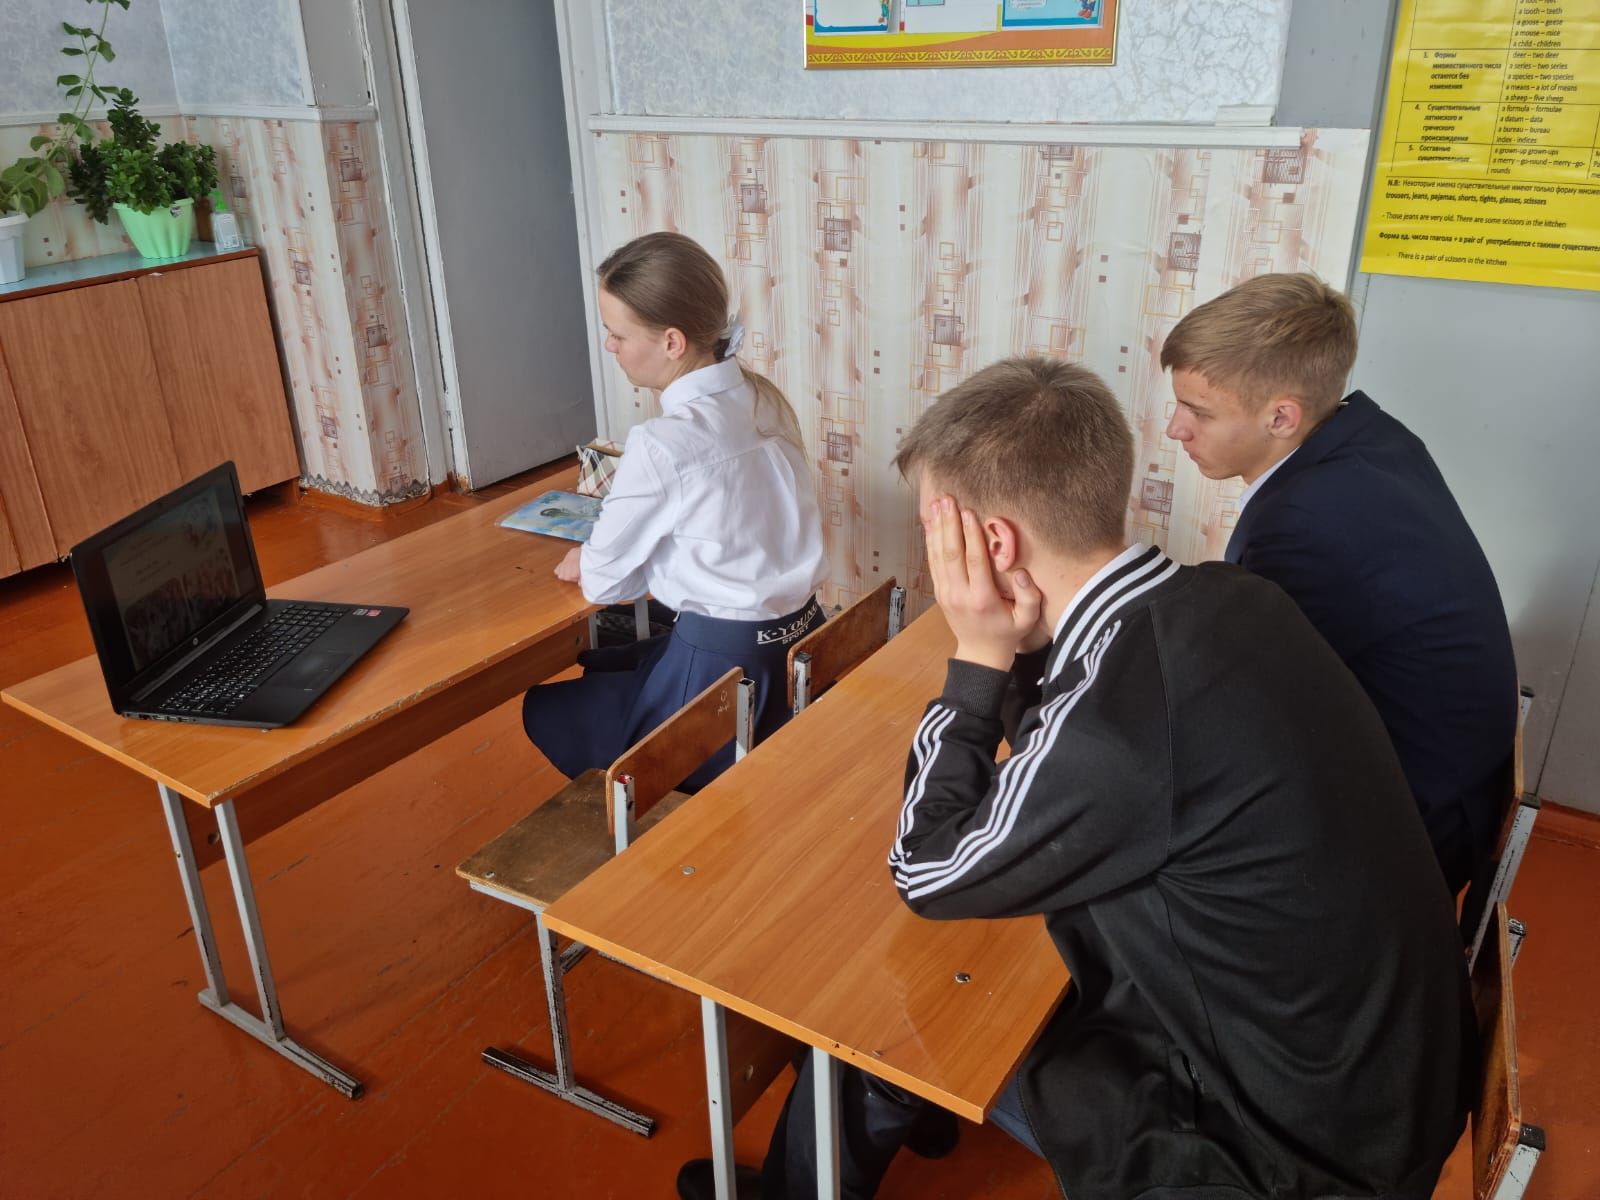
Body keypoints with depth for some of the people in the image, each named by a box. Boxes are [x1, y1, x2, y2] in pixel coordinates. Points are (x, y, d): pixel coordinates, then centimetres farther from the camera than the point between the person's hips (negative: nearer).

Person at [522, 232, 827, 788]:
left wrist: (582, 563, 12)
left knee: (544, 710, 16)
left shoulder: (662, 444, -22)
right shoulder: (766, 398, 0)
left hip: (723, 666, -7)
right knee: (596, 667, 28)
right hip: (799, 642, 8)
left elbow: (604, 580, -9)